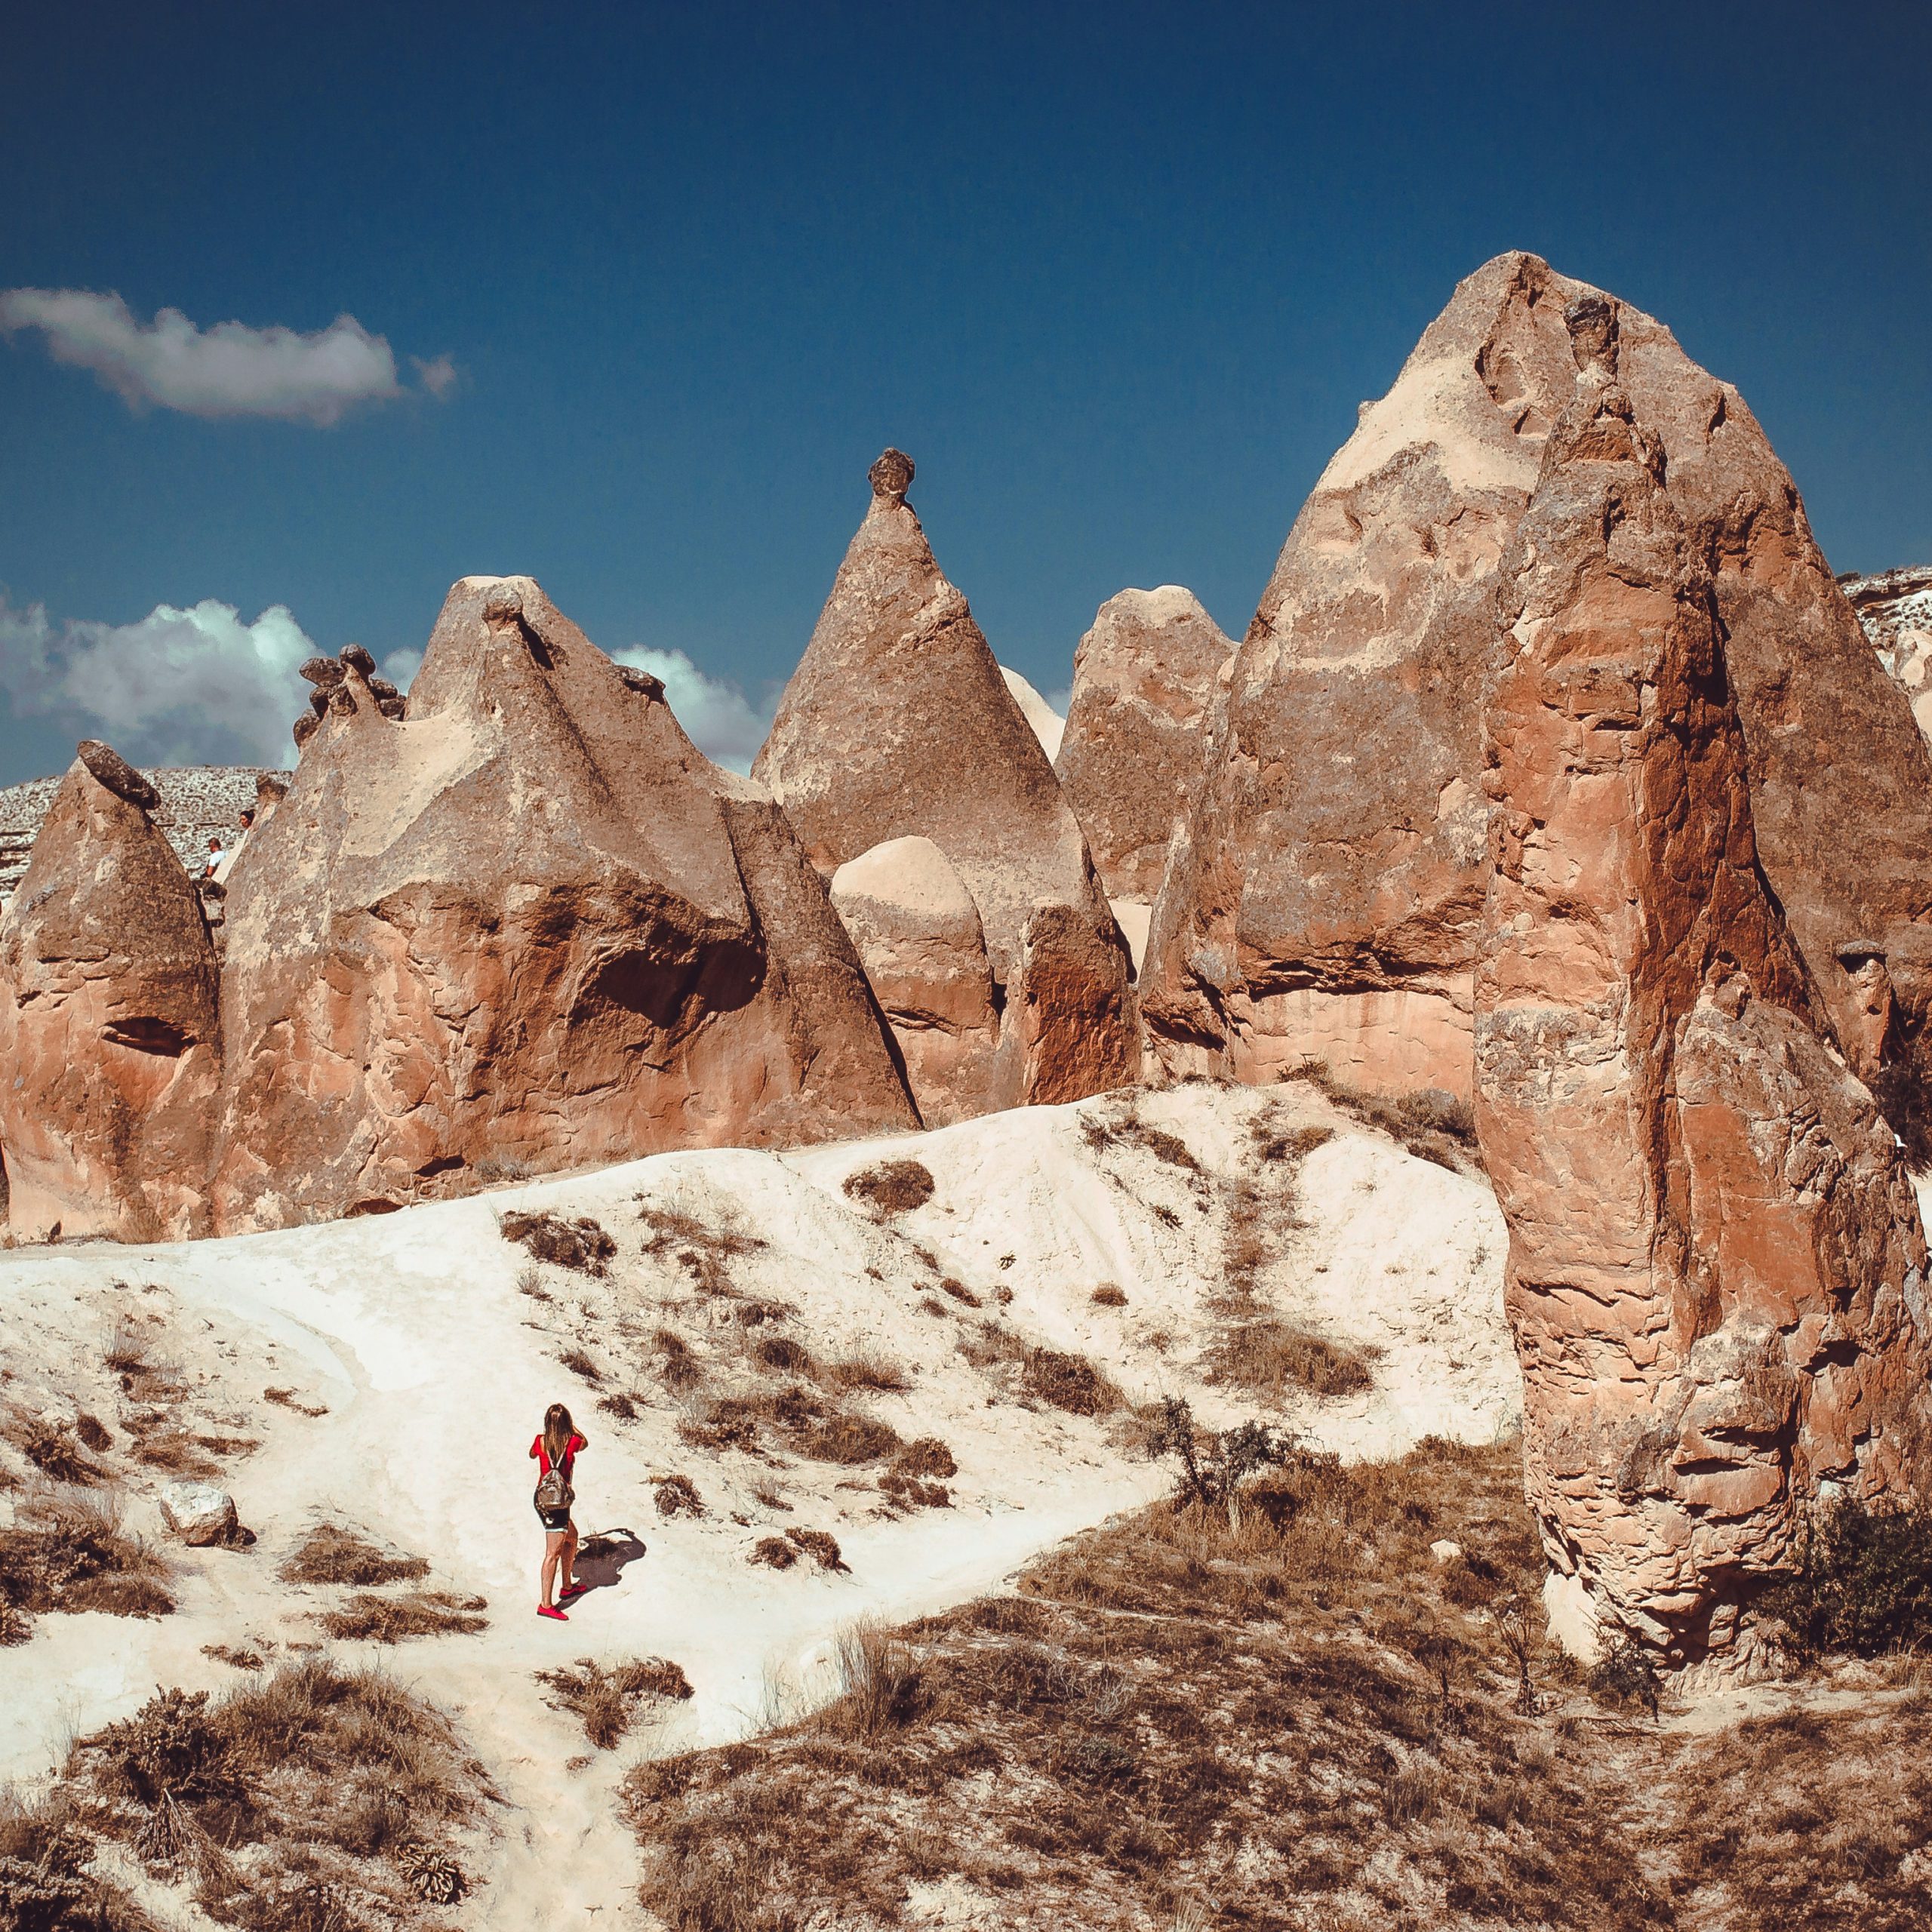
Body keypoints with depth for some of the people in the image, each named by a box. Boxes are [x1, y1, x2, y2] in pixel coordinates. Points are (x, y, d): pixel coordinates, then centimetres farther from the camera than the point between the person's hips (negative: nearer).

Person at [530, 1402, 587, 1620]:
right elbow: (585, 1444, 14)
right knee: (553, 1553, -7)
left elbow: (532, 1454, 23)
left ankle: (567, 1586, 37)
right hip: (558, 1501, -6)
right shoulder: (572, 1442, -11)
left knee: (571, 1537, 26)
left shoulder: (540, 1441, -2)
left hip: (542, 1497, 6)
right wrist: (571, 1426, 24)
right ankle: (546, 1604, -10)